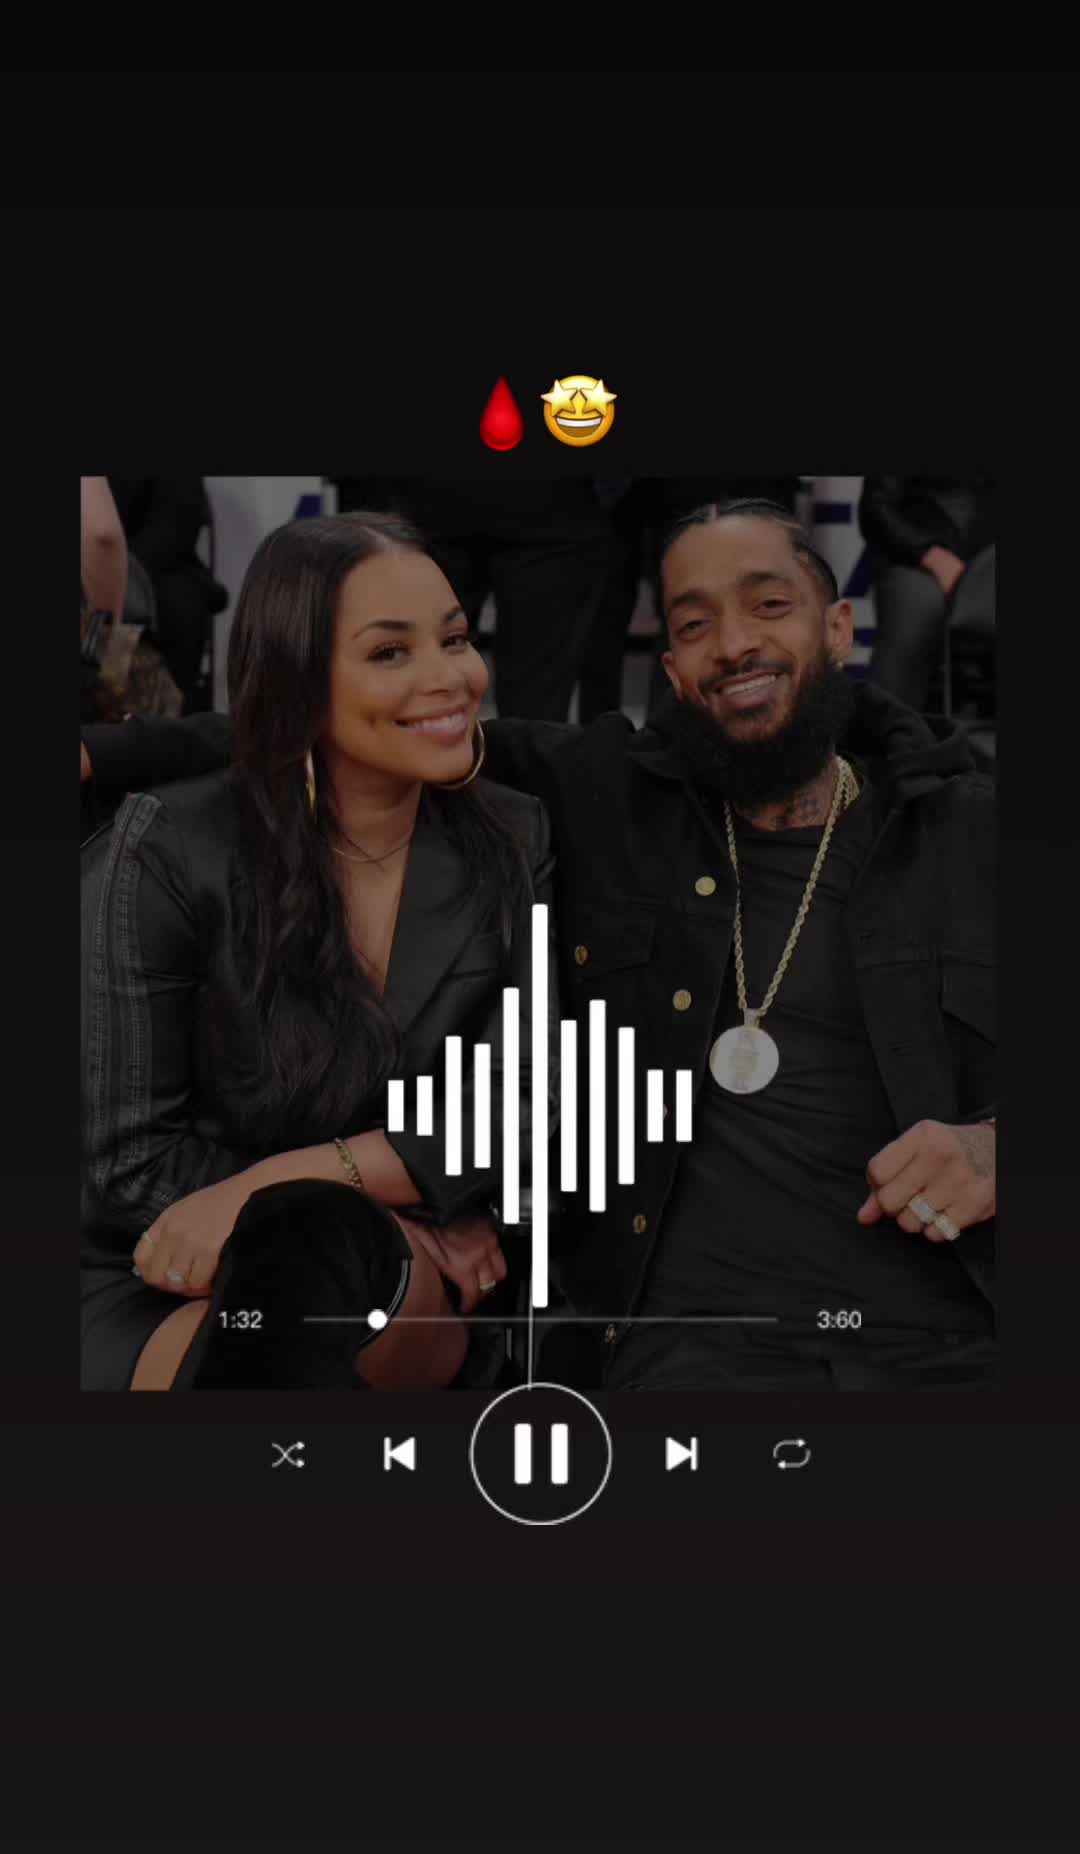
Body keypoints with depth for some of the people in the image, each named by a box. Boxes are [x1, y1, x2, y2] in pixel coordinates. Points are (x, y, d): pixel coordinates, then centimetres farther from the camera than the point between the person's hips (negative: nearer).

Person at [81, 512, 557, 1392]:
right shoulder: (171, 854, -10)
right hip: (165, 1294, -2)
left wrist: (273, 1188, -21)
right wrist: (399, 1228, -17)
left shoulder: (515, 844, 0)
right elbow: (130, 1160, -9)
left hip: (421, 1307, 2)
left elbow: (522, 1107, -9)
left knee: (323, 1251, -34)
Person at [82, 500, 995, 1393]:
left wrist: (994, 1146, -6)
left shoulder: (973, 834, 10)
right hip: (697, 1339, 0)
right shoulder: (600, 796, 10)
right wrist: (102, 753, 7)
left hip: (954, 1336, 1)